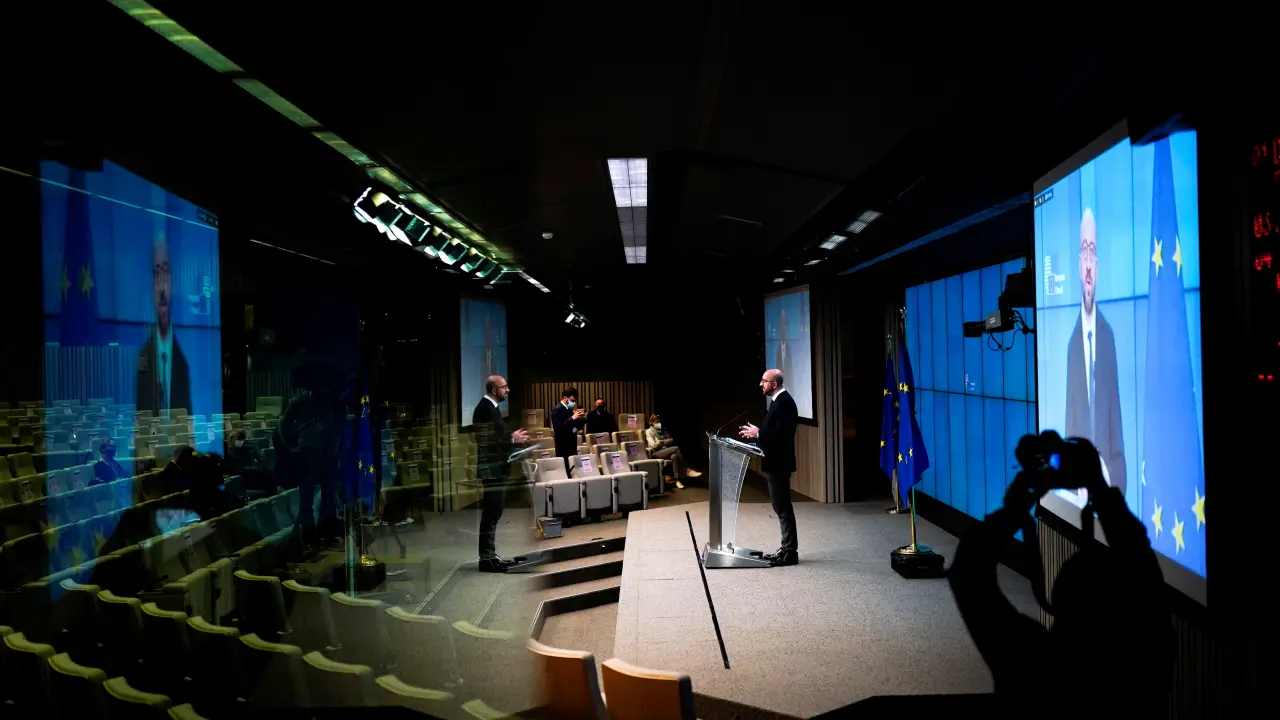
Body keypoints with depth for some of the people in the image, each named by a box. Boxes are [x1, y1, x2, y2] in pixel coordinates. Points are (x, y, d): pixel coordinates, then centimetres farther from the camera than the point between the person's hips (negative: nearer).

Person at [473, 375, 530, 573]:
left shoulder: (490, 407, 14)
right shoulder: (486, 409, -17)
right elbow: (488, 441, -24)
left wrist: (511, 438, 8)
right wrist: (512, 440, -16)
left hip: (495, 468, 11)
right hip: (492, 469, -11)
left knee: (492, 514, 14)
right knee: (490, 515, -6)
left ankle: (490, 555, 20)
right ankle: (487, 558, 0)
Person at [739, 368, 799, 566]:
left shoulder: (784, 402, -18)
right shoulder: (779, 401, 14)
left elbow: (782, 434, -25)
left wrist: (758, 434, -17)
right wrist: (757, 433, 7)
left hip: (779, 463, -11)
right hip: (774, 462, 11)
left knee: (783, 507, -4)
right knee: (781, 507, 14)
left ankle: (790, 551, 3)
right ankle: (787, 548, 21)